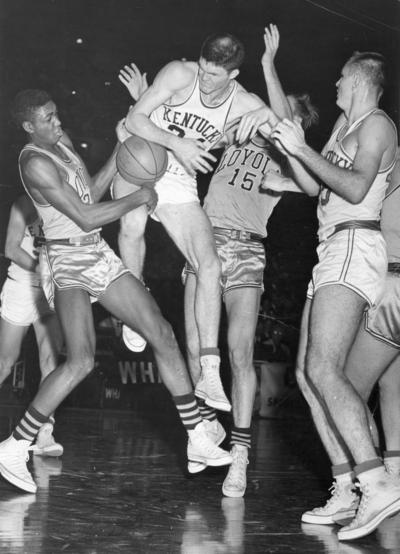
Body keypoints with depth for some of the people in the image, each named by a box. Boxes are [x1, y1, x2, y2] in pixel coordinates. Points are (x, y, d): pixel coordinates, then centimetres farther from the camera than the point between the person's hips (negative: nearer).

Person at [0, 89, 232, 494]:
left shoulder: (61, 143, 10)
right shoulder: (35, 163, -18)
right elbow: (86, 218, -19)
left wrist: (120, 154, 12)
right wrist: (139, 198, -10)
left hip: (98, 255, 9)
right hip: (66, 263, -9)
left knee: (162, 334, 4)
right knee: (81, 361, -25)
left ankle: (197, 440, 10)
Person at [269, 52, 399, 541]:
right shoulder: (344, 124, 24)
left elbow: (356, 189, -17)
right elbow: (313, 187, 27)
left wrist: (302, 148, -12)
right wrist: (288, 145, 16)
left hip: (354, 245, -10)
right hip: (333, 252, 10)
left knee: (323, 370, -24)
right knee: (307, 375, 4)